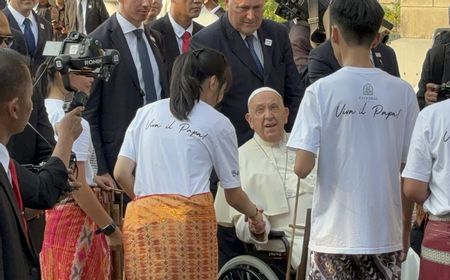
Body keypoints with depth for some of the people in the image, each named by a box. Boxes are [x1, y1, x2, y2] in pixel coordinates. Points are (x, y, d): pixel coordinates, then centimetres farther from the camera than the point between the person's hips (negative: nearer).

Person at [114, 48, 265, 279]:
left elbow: (121, 173, 9)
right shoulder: (218, 124, 9)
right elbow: (233, 194, 15)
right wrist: (254, 214, 34)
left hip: (143, 219, 3)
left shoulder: (146, 113, 16)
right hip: (190, 218, -3)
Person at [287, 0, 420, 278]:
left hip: (334, 234, -2)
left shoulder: (321, 91, -8)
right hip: (386, 234, 2)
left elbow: (303, 167, -13)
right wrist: (406, 231, 14)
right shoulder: (403, 92, -2)